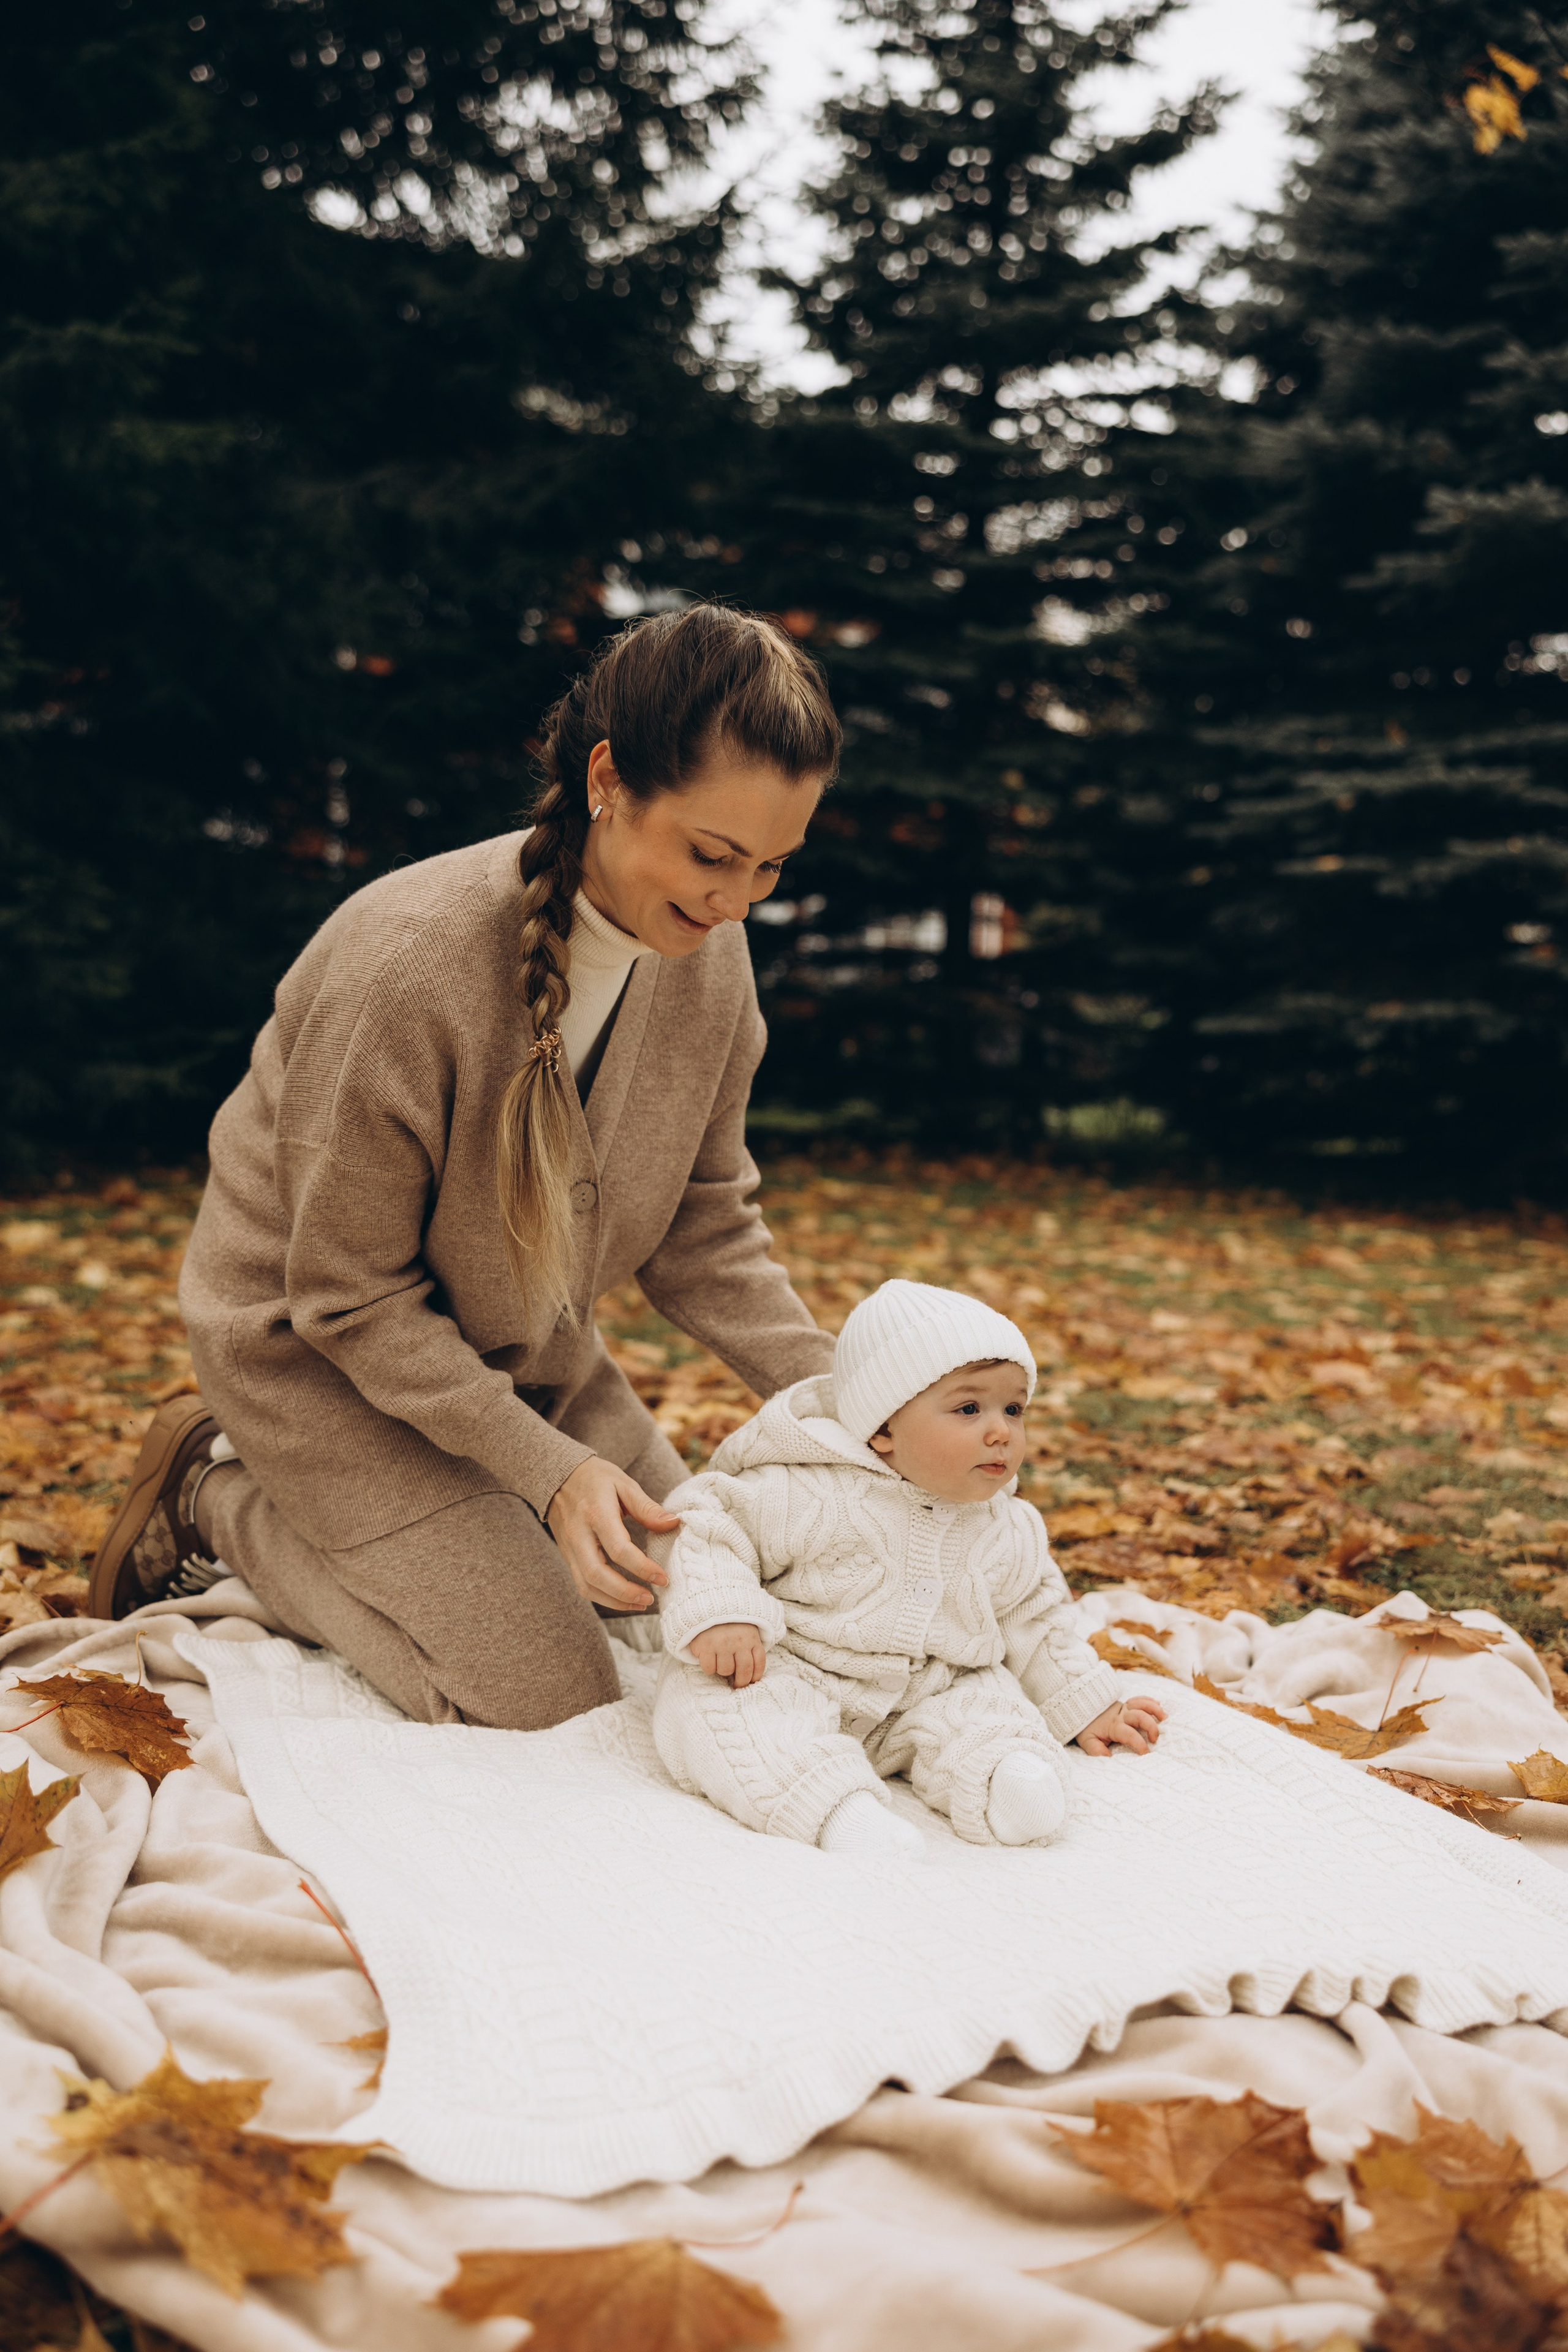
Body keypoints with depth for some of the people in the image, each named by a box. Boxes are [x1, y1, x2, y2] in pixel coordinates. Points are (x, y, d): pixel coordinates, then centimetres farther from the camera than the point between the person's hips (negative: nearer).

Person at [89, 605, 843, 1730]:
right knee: (552, 1696, -10)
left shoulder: (710, 950, -13)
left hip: (520, 1349, 7)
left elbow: (705, 1224, -3)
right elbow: (350, 1298, -23)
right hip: (315, 1352, -7)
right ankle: (222, 1498, 8)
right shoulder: (407, 968, -34)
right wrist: (549, 1468, -27)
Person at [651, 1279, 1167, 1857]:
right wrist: (717, 1614, -30)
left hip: (929, 1696, 5)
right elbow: (706, 1524, -15)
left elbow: (1032, 1623, 17)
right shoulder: (809, 1496, -17)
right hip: (793, 1678, -4)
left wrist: (1086, 1709, 19)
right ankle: (838, 1806, -45)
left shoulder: (1012, 1534, 2)